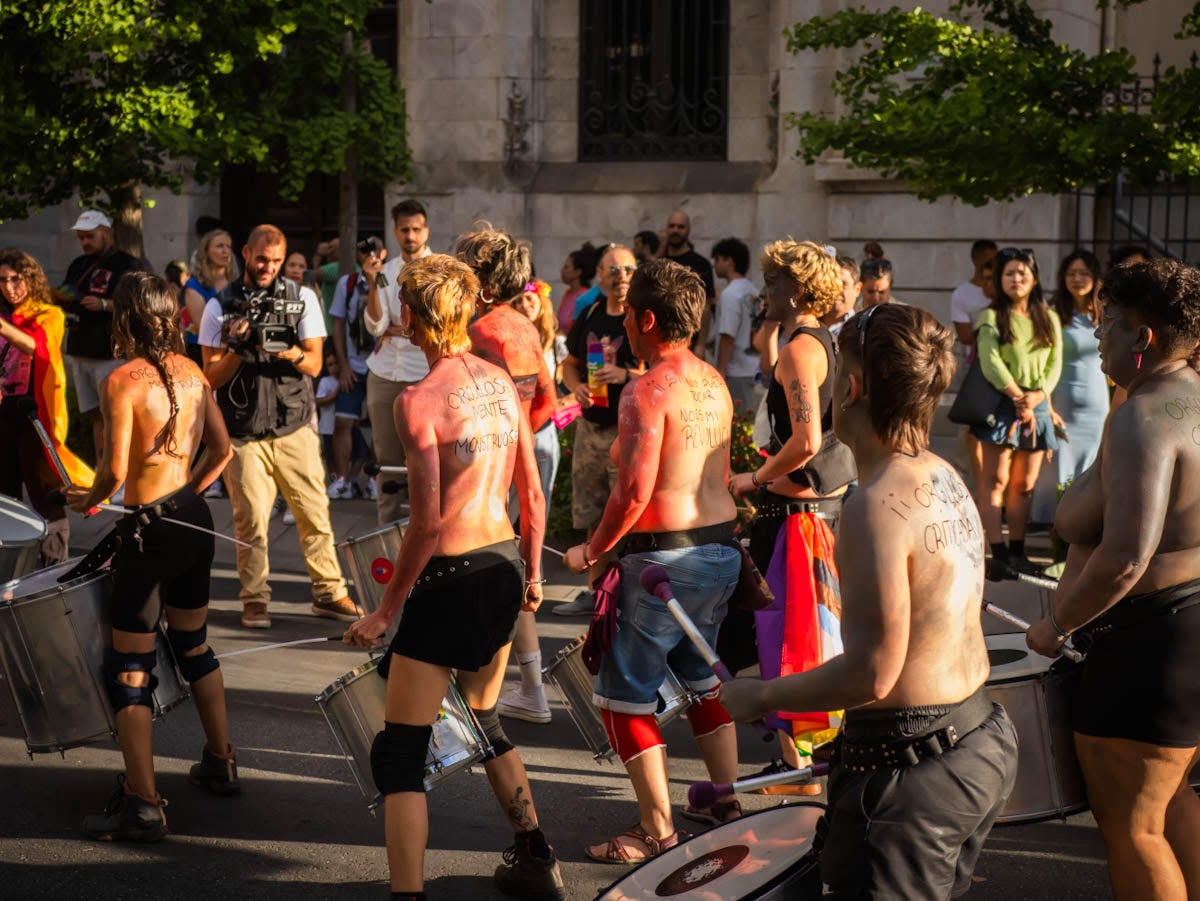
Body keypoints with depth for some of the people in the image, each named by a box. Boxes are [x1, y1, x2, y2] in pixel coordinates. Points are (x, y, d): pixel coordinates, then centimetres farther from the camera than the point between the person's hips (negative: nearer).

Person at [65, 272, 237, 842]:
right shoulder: (192, 372, 5)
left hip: (150, 531, -7)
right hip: (193, 519, 7)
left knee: (130, 668, -1)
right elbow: (222, 448, 9)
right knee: (194, 646, 24)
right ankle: (220, 763, 35)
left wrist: (89, 500, 0)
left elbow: (115, 469, -20)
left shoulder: (122, 381, -16)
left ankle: (142, 805, -2)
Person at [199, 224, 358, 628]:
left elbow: (314, 365, 2)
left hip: (295, 428, 1)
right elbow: (212, 377, 2)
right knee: (250, 521, -2)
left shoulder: (303, 299, 6)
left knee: (315, 513, 0)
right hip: (243, 433, -1)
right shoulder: (221, 307, 3)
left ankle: (328, 592, 10)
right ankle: (254, 600, 9)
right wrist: (236, 350, -17)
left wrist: (289, 352, -20)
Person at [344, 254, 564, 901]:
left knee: (398, 752, -1)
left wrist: (386, 610, -10)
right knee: (484, 722, 27)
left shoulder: (419, 400, -16)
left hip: (451, 578, -8)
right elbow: (532, 493, 9)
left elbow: (427, 521, -18)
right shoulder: (499, 380, 4)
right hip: (505, 567, 8)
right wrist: (532, 573, 22)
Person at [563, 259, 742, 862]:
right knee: (702, 674, 24)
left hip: (666, 557, -9)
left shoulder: (648, 391, -17)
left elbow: (633, 492, -22)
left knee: (623, 694, 2)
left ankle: (657, 831, 5)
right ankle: (727, 803, 32)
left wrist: (592, 550, -10)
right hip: (722, 546, 9)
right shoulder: (713, 382, 9)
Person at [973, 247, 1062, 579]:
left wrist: (1037, 396, -9)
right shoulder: (992, 317, 1)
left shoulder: (1049, 319, 13)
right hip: (1002, 404, -4)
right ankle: (998, 553, -9)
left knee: (1025, 484, 6)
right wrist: (1017, 397, -16)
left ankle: (1017, 552, 11)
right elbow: (990, 362, -10)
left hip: (1037, 406, 4)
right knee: (996, 480, -7)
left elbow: (1055, 364, 7)